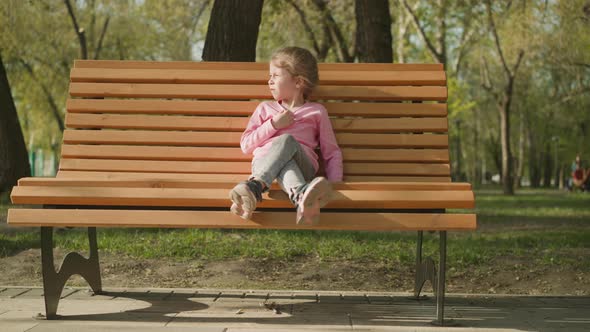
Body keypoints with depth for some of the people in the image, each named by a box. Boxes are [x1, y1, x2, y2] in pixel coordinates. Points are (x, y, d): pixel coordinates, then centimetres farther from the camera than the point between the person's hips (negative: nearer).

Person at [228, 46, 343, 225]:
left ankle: (255, 186, -56)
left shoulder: (316, 111, 23)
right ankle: (300, 194, -69)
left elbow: (332, 152, 20)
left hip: (303, 164, -1)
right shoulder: (265, 108, 28)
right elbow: (246, 146, 18)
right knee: (285, 164, -38)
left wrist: (335, 182, 1)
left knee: (287, 140, -34)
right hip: (264, 162, 1)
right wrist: (273, 125, 4)